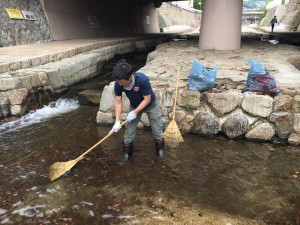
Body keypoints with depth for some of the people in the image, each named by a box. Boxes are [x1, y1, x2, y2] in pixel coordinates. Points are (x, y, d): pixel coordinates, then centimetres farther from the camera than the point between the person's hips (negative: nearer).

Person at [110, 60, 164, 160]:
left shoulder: (142, 79, -41)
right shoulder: (118, 84, -28)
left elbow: (147, 99, -30)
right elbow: (118, 102, -20)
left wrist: (135, 112, -31)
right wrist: (117, 121, -25)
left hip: (150, 104, -3)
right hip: (134, 105, 3)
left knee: (157, 127, 6)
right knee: (129, 127, 1)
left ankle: (160, 149, 29)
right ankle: (127, 152, 19)